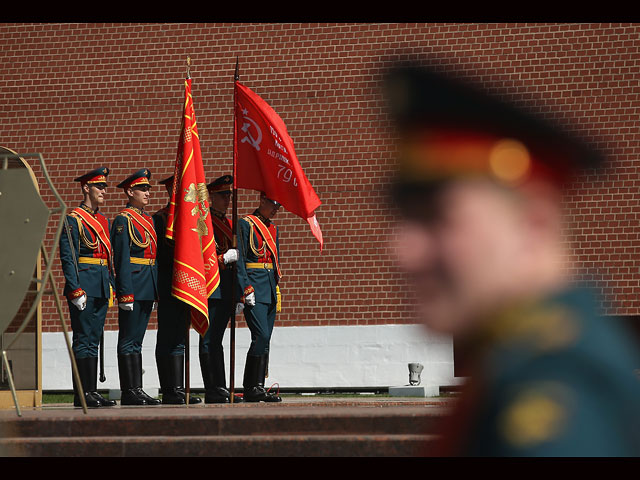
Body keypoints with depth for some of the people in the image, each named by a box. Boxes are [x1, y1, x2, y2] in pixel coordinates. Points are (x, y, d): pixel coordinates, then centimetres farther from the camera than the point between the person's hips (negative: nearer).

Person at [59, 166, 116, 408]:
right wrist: (76, 290, -18)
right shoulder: (73, 220, -7)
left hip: (101, 287, 8)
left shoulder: (104, 221, 17)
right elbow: (68, 258, -12)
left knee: (94, 339, 9)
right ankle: (82, 394, -5)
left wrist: (111, 287, 15)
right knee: (83, 340, -7)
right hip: (83, 285, -8)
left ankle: (92, 391, 11)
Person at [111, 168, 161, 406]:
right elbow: (121, 259, -14)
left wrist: (155, 293, 18)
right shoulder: (124, 220, -8)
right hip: (133, 284, -8)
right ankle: (129, 392, -4)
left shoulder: (148, 219, 17)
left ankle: (136, 390, 12)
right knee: (129, 340, -5)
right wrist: (126, 293, -19)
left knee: (136, 340, 10)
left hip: (148, 288, 8)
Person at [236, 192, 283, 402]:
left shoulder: (273, 229, 19)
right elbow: (239, 260, -12)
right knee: (261, 336, -16)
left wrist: (275, 288, 17)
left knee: (264, 339, 5)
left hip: (270, 291, 8)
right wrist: (245, 291, -17)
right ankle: (251, 388, -13)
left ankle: (257, 388, 7)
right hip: (253, 288, -8)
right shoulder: (246, 225, -6)